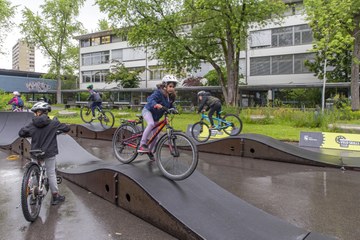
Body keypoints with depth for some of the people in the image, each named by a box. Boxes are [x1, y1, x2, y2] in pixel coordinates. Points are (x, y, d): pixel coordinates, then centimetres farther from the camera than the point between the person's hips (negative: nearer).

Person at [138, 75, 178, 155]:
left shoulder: (171, 97, -4)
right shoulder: (158, 93, -26)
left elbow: (170, 106, 7)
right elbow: (150, 99, -41)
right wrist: (156, 104, -61)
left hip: (156, 115, 7)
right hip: (148, 110, -7)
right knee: (151, 124, -39)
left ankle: (149, 151, 31)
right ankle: (142, 145, -35)